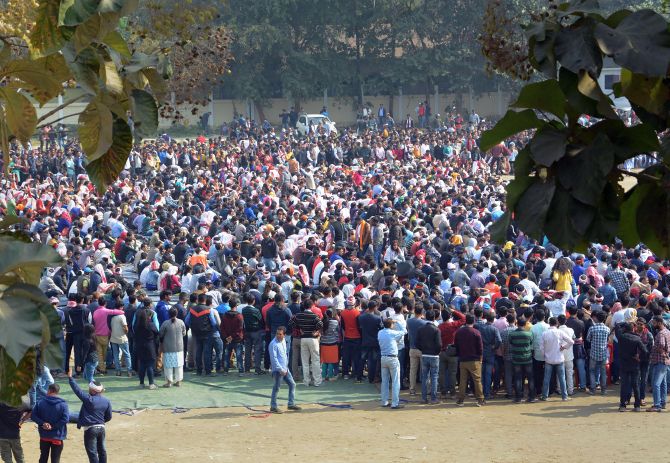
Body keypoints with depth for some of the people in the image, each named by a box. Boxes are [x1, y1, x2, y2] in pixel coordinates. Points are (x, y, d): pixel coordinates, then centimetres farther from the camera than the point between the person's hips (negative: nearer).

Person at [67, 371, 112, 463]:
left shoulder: (89, 399, -15)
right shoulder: (106, 401, 3)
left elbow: (77, 390, -12)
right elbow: (109, 417, 8)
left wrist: (70, 377, -4)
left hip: (90, 429, -7)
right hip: (101, 428, 7)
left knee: (92, 452, -3)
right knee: (102, 450, 17)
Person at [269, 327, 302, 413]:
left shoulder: (283, 341, 9)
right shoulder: (273, 344, -16)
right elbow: (274, 358, -19)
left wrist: (286, 366, 14)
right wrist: (281, 370, -20)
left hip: (285, 369, 8)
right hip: (277, 370, -8)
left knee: (292, 384, 11)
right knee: (276, 388, -3)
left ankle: (291, 404, 19)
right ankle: (273, 407, 5)